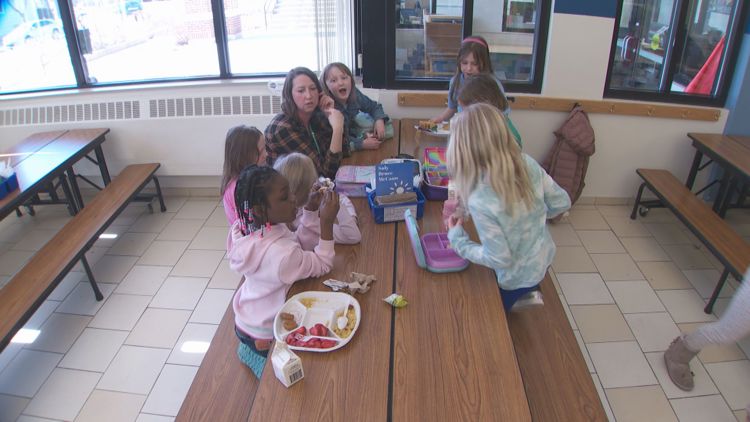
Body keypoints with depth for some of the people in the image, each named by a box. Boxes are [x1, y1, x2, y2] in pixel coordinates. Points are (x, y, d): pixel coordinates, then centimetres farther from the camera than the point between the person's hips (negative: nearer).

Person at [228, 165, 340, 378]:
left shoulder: (251, 230, -13)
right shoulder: (282, 254, -38)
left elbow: (300, 244, -2)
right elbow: (323, 265, -21)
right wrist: (327, 222, -28)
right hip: (264, 334, -6)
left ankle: (250, 350, 31)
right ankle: (255, 354, 22)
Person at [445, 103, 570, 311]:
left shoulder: (480, 200, -36)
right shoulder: (527, 163, -20)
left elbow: (500, 259, -27)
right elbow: (561, 202, -6)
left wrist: (457, 239, -15)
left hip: (518, 277, -5)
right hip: (543, 259, 5)